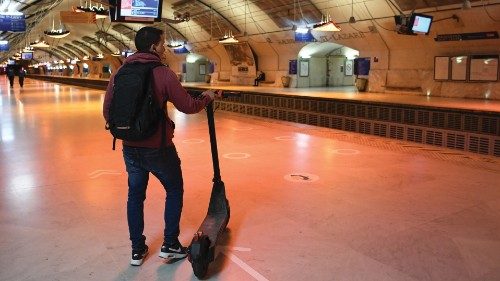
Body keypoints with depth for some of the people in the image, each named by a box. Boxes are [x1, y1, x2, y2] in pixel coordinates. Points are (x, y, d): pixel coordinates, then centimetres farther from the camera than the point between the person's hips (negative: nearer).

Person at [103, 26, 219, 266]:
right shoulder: (163, 73, -14)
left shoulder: (120, 73, 1)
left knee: (135, 195, 17)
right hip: (158, 148, -5)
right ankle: (170, 245, 19)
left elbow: (107, 111, 4)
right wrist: (206, 98, 8)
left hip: (130, 147, 5)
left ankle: (137, 250, 24)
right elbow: (188, 107, -10)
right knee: (174, 191, 15)